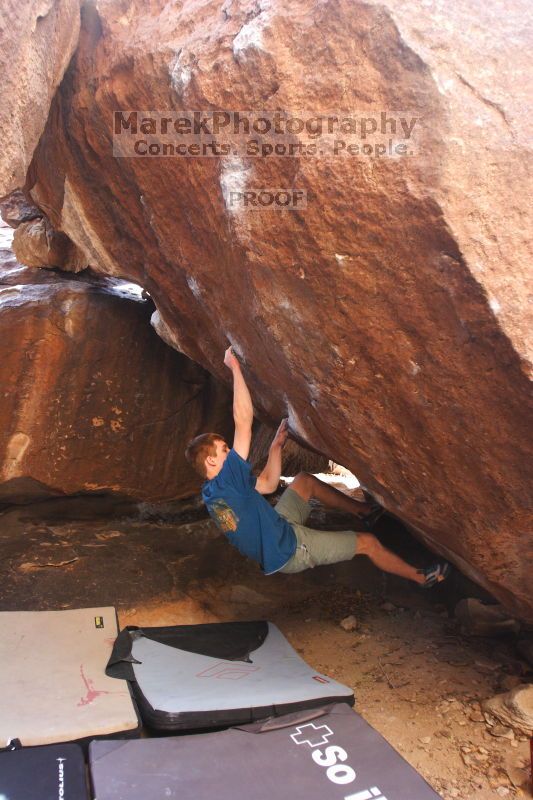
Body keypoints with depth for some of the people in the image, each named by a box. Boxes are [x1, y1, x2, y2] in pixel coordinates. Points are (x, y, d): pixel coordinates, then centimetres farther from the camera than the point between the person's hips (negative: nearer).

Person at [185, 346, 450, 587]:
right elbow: (244, 420, -37)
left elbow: (268, 484, 9)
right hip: (288, 550, -9)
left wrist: (276, 446, 4)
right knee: (368, 542, 3)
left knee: (304, 480, 19)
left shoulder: (212, 491, -2)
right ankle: (421, 577, 28)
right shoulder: (227, 481, -31)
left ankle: (362, 509, 35)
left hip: (277, 528, 9)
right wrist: (235, 368, -31)